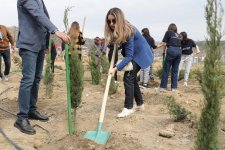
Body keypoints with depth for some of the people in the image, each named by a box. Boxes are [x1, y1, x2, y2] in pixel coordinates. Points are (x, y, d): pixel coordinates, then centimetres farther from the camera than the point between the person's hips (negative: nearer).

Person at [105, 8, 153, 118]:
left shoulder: (128, 31, -33)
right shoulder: (117, 30, -10)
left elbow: (129, 56, -35)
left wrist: (116, 68, -43)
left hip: (141, 55, -9)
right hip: (133, 54, 9)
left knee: (128, 77, -16)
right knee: (132, 77, 11)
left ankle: (128, 108, -11)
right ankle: (140, 104, 22)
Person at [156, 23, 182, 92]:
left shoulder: (168, 32, 10)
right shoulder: (178, 35, 24)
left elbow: (165, 44, 7)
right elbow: (179, 44, 14)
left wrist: (163, 51, 18)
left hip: (171, 50, -5)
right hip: (179, 51, 5)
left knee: (166, 69, 0)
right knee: (175, 70, 9)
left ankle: (163, 87, 2)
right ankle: (174, 87, 10)